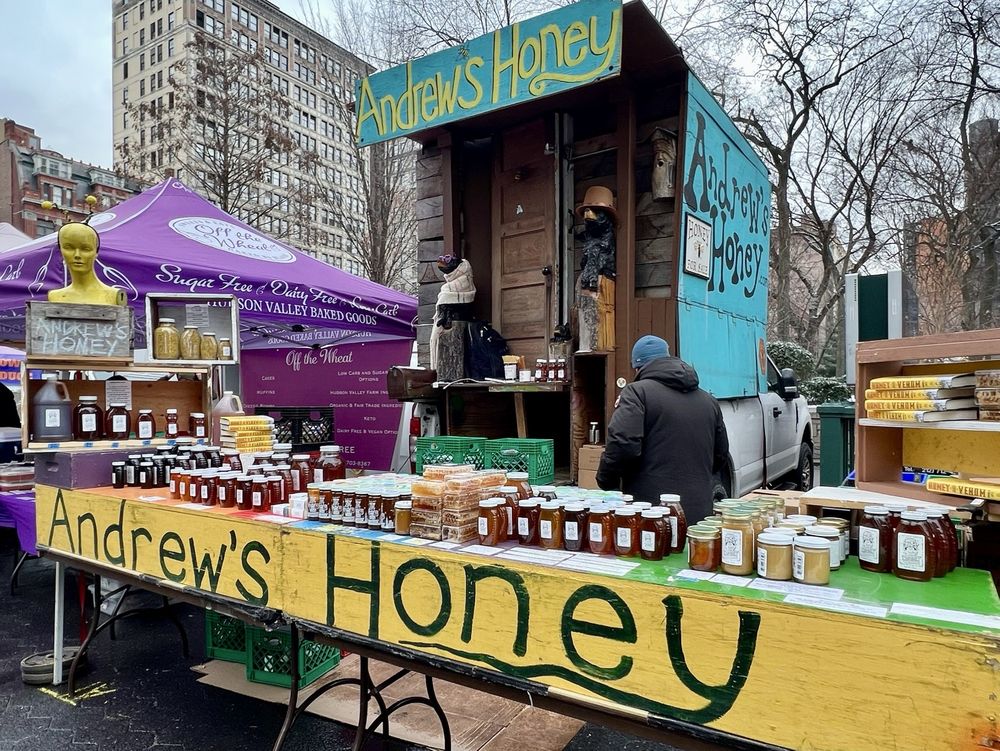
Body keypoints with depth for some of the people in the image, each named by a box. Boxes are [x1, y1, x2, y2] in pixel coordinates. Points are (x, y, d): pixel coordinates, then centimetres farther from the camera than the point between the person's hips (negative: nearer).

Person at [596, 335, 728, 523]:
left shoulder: (637, 392, -6)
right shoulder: (708, 400, 14)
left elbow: (622, 445, -19)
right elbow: (721, 457, 21)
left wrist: (606, 481, -3)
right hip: (699, 513, 6)